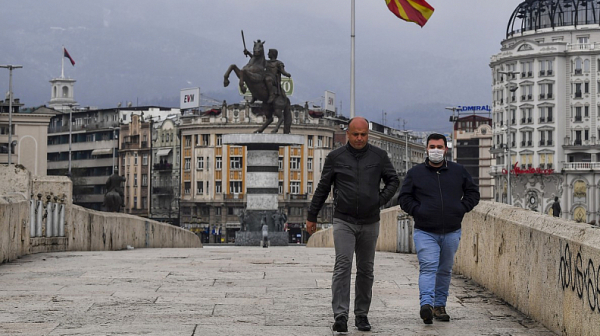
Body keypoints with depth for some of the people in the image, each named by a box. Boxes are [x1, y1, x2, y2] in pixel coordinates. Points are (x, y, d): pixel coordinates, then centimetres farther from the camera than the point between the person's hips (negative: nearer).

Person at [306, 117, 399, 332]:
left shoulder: (379, 156, 4)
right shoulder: (335, 157, 1)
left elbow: (393, 181, 15)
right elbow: (322, 188, 7)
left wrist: (381, 200, 0)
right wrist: (312, 217, 9)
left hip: (370, 223, 2)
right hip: (343, 221, -2)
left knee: (366, 270, 9)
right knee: (343, 266, -14)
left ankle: (362, 315, 19)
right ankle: (340, 316, -18)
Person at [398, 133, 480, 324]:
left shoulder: (459, 172, 9)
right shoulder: (415, 173, 4)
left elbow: (473, 193, 16)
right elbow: (404, 198, 7)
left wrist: (462, 208, 2)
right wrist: (417, 211, -7)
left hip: (451, 232, 3)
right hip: (425, 231, -3)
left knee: (445, 270, 10)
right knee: (428, 267, -18)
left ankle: (440, 305, 19)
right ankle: (426, 304, -31)